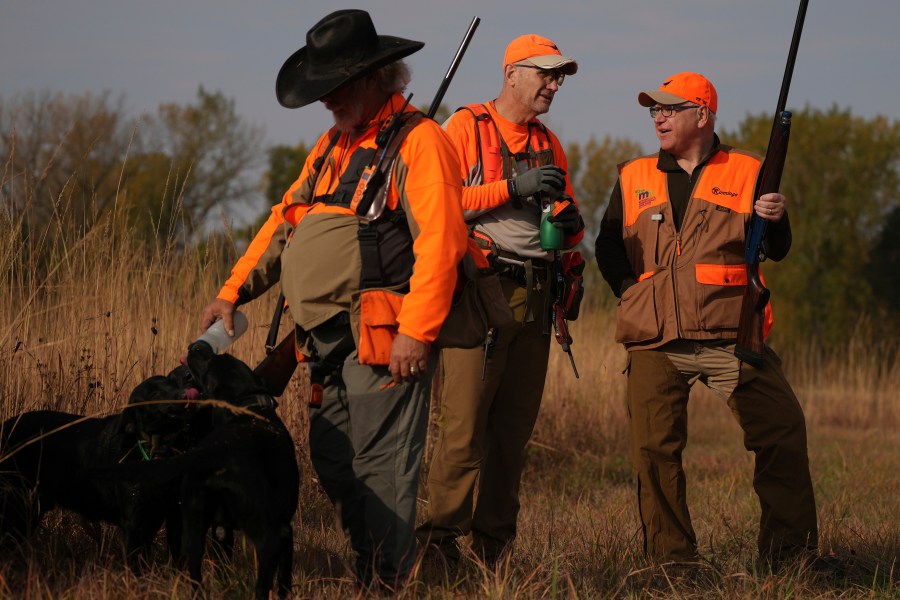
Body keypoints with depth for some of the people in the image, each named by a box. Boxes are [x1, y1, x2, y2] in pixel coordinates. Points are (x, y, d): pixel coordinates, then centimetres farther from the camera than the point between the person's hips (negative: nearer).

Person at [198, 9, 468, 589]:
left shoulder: (418, 140, -9)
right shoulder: (333, 146, 20)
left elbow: (440, 241, -18)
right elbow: (284, 223, 24)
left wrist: (416, 331, -23)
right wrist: (234, 291, 14)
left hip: (384, 341, -9)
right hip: (332, 343, 9)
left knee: (380, 467, -9)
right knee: (332, 459, 12)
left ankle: (386, 583, -5)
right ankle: (371, 567, 21)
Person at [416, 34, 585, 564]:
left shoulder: (549, 144, 19)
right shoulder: (466, 126, 1)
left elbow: (570, 231, 26)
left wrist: (570, 222, 1)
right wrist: (513, 187, -16)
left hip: (534, 295, 6)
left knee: (515, 425, 7)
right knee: (465, 421, -13)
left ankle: (494, 541, 13)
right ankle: (442, 535, -9)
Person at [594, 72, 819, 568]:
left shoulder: (746, 172, 8)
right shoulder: (634, 178, 14)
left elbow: (776, 251, 7)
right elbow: (608, 251, 17)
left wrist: (775, 220, -14)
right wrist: (638, 297, 4)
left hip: (731, 337, -2)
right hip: (655, 344, 2)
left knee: (783, 432, -10)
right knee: (654, 448, -3)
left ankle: (790, 555, 0)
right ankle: (671, 559, 9)